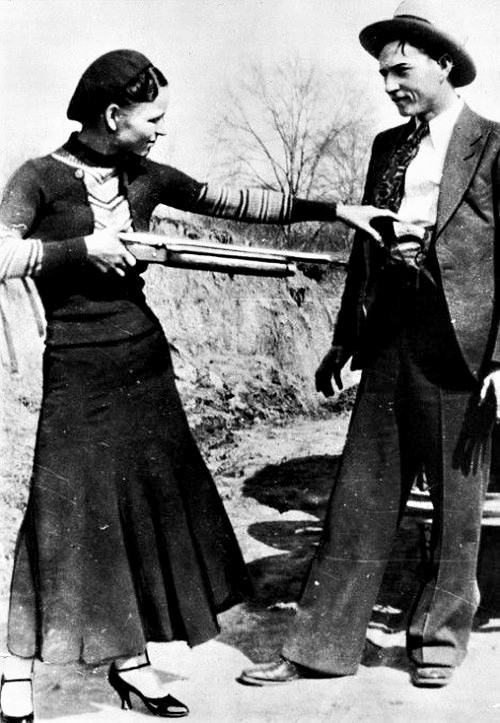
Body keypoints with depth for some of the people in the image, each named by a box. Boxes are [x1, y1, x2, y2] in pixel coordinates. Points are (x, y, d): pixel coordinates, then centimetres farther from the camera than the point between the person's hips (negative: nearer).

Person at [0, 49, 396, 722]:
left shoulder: (145, 177, 7)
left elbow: (236, 201, 10)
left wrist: (333, 208, 10)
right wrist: (83, 245, -20)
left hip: (146, 363, 6)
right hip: (77, 370, -6)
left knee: (153, 506, 9)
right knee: (63, 518, -4)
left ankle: (131, 660, 24)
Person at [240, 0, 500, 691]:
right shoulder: (388, 145, 15)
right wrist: (344, 341, 17)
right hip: (390, 340, 5)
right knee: (360, 494, 7)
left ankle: (439, 635, 27)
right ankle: (320, 645, 15)